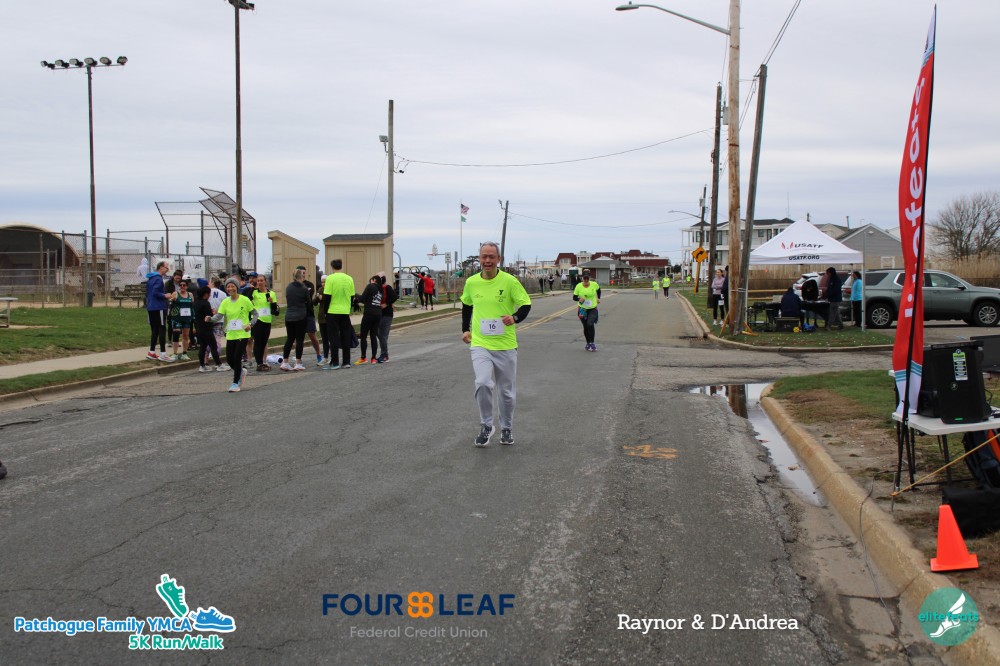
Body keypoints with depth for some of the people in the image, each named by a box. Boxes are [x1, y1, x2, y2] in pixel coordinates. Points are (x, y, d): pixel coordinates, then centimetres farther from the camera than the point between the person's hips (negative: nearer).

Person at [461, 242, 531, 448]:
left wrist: (515, 317, -23)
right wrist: (465, 329, 13)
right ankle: (486, 426, -1)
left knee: (507, 391, 10)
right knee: (483, 383, -21)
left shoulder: (509, 281, -9)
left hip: (505, 345, -1)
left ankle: (506, 428, 32)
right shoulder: (471, 282, 1)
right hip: (480, 344, 1)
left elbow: (526, 304, -3)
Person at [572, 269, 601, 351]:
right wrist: (579, 299, -24)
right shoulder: (578, 286, -10)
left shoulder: (594, 284, -7)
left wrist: (598, 298, 12)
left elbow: (598, 290, 16)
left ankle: (592, 343, -10)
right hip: (583, 309, 1)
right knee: (585, 327, 9)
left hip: (593, 309, -1)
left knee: (590, 324, -21)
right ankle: (588, 343, 27)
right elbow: (574, 297, -5)